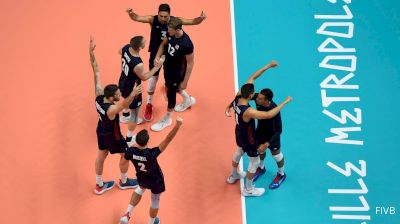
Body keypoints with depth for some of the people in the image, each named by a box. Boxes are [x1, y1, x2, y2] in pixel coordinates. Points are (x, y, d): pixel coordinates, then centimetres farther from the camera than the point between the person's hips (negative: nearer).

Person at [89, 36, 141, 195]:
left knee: (101, 155, 22)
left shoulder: (99, 95, -23)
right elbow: (124, 105, -64)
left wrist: (91, 53, -28)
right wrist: (133, 95, -83)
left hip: (101, 130, 7)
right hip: (111, 135, -7)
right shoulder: (110, 110, -41)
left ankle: (99, 185, 40)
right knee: (126, 155, 18)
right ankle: (124, 182, 40)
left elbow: (96, 72, -25)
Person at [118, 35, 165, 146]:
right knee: (135, 113, 16)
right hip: (132, 89, -7)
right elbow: (144, 77, -21)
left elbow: (120, 52, 5)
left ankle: (125, 115, 68)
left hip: (123, 84, 7)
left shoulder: (126, 48, -22)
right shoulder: (138, 64, -42)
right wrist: (157, 66, -18)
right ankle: (129, 139, 33)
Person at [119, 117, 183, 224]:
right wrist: (177, 125, -58)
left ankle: (127, 214, 33)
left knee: (141, 188, 39)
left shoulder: (130, 151, -30)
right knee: (155, 200, 26)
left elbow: (126, 156, -4)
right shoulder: (152, 154, -43)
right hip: (155, 180, -4)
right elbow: (168, 140, -50)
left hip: (141, 178, 4)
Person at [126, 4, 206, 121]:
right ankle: (149, 105, 18)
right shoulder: (152, 20, -22)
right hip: (156, 53, -2)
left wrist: (201, 18, -39)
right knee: (153, 78, 1)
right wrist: (131, 13, -52)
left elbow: (193, 22, -18)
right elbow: (136, 18, -29)